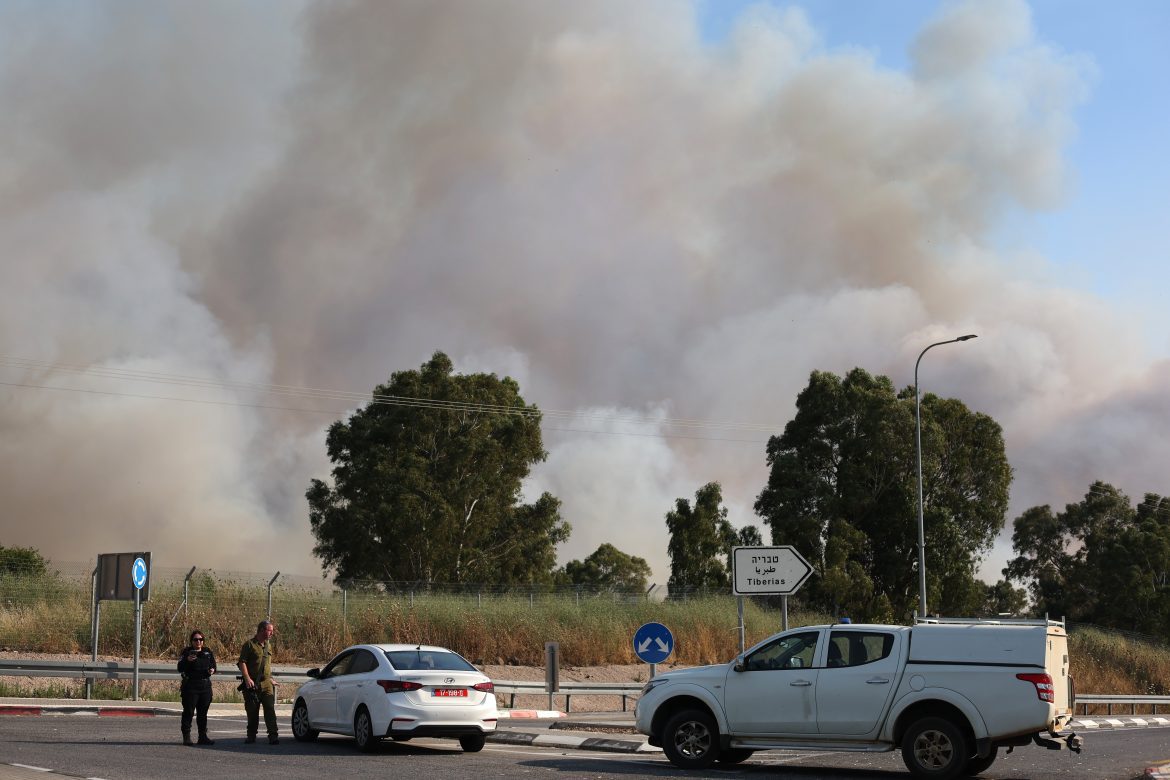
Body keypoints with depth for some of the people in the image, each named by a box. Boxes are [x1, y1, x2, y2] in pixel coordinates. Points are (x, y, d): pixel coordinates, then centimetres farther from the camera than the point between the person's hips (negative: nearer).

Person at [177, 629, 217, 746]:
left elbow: (213, 665, 20)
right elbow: (180, 669, -10)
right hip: (190, 686, -4)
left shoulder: (208, 652, 11)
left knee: (203, 712, 9)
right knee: (188, 712, -4)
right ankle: (186, 737, -2)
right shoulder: (186, 652, -2)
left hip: (205, 686, 5)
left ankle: (203, 736, 14)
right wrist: (187, 660, -28)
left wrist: (212, 670, -3)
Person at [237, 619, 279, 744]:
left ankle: (273, 736, -12)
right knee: (252, 711, 3)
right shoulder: (249, 644, -4)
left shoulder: (268, 646, 17)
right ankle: (251, 736, 16)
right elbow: (242, 662, -9)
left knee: (270, 709, -8)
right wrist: (247, 678, -19)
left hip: (266, 684, 4)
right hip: (252, 684, -4)